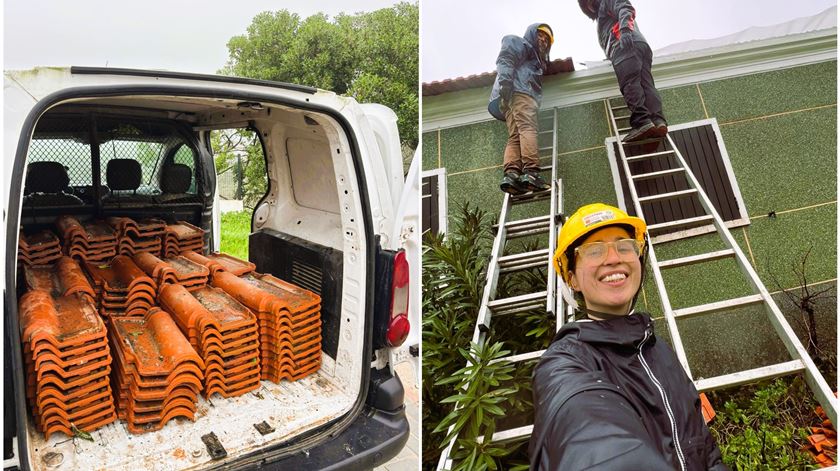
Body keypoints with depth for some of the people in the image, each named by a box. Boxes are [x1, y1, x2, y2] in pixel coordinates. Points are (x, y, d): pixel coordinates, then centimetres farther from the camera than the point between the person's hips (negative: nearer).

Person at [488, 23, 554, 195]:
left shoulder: (536, 59, 46)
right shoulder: (518, 42, 17)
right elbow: (505, 59, -2)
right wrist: (505, 81, -18)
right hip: (518, 91, -8)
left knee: (515, 137, -13)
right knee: (528, 129, -23)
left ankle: (511, 174, -31)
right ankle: (531, 172, -38)